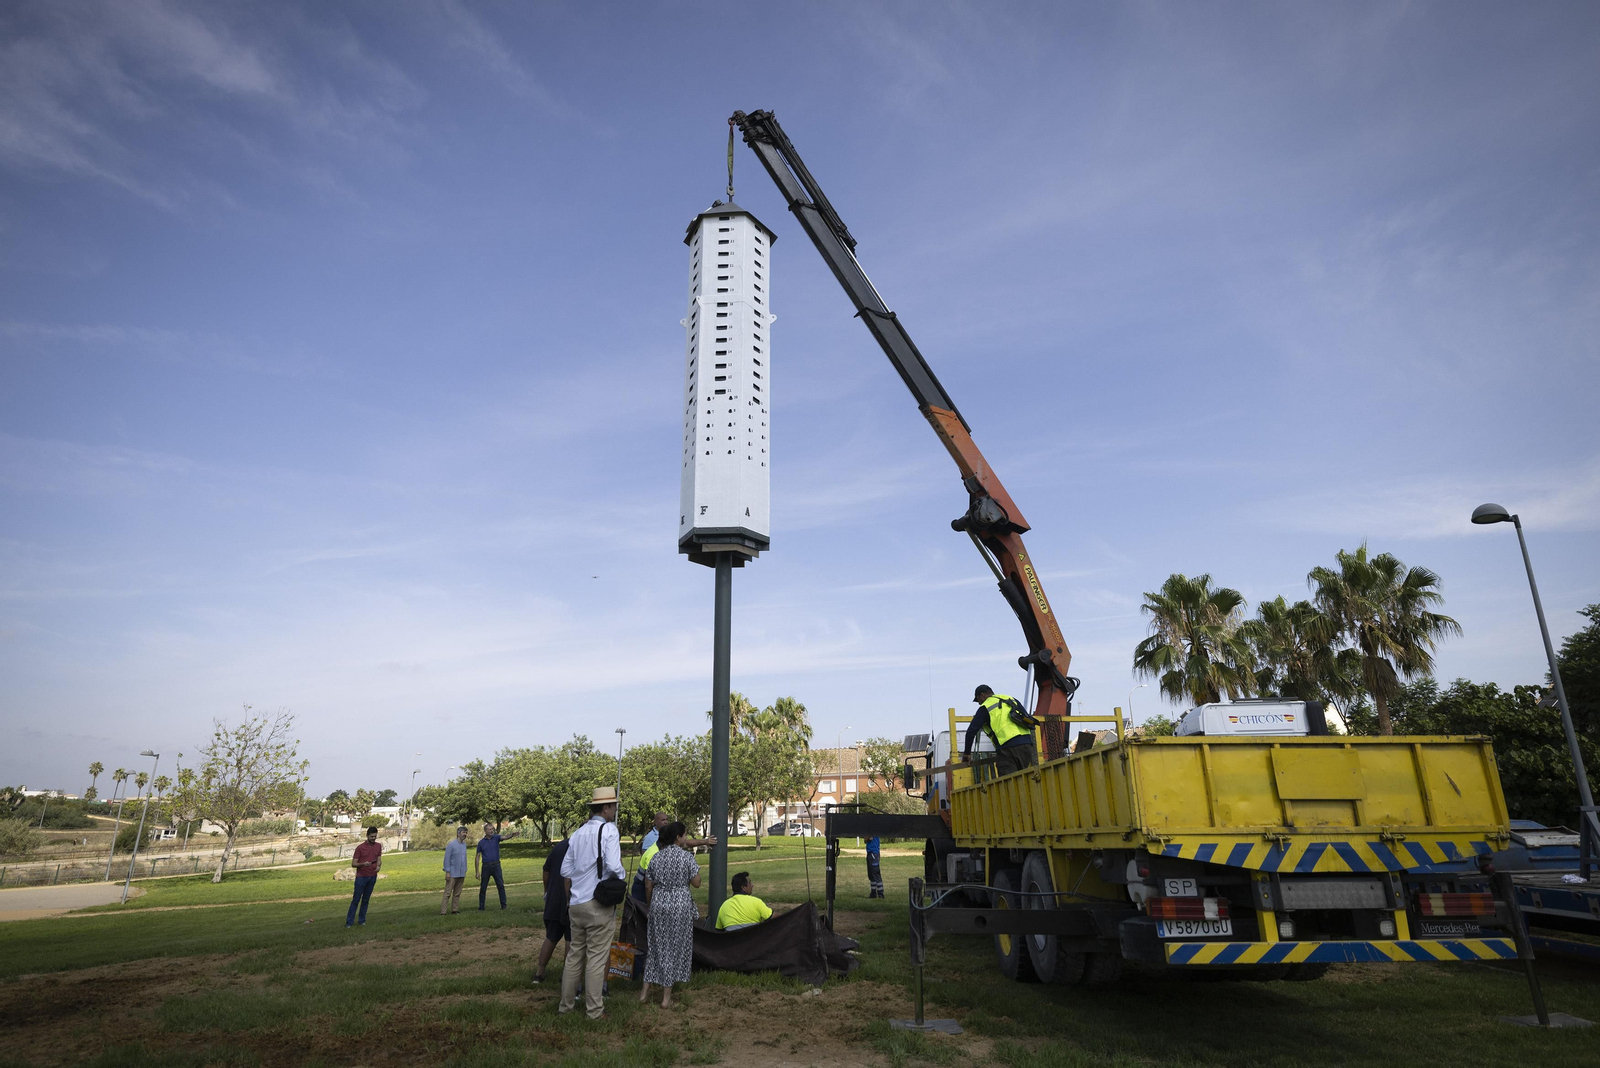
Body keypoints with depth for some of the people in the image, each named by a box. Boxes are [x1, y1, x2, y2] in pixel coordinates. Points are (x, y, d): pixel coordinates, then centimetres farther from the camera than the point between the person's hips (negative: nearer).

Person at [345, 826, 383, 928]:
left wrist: (378, 866, -8)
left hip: (372, 876, 4)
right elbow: (353, 864, -7)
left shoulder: (378, 846, 6)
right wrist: (363, 864, -25)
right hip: (361, 877, -4)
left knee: (366, 899, 9)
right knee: (356, 899, -3)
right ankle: (349, 922, 2)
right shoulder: (360, 847, -8)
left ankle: (362, 920, 14)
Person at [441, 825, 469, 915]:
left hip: (461, 874, 6)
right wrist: (447, 872, -14)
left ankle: (454, 910, 12)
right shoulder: (451, 844, -10)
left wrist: (465, 872, 14)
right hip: (452, 874, -6)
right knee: (448, 893, -7)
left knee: (457, 894, 8)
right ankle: (443, 911, -6)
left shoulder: (464, 844, 10)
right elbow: (447, 858, -11)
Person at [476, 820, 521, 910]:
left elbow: (505, 837, -19)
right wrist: (476, 872, -1)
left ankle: (503, 905, 1)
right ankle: (481, 907, 19)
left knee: (501, 886, -3)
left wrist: (512, 834, -42)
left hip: (496, 866, 0)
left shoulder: (496, 838, 1)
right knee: (483, 888, 7)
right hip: (486, 867, 0)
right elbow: (477, 857, 3)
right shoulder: (481, 842, 1)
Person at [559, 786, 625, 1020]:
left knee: (574, 954, 16)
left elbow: (565, 870, 12)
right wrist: (623, 875, -1)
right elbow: (614, 866, -21)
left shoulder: (577, 834, 10)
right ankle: (594, 1010, 8)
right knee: (597, 957, 2)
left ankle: (565, 1004, 24)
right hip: (599, 904, -6)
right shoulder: (609, 830, -11)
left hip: (576, 904, 7)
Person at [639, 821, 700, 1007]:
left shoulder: (656, 857, 4)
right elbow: (696, 883, -6)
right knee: (675, 947, 6)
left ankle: (645, 991, 19)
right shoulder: (686, 856, -9)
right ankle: (666, 996, 10)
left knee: (657, 946, 16)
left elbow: (649, 887, 7)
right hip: (680, 905, -4)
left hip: (658, 904, 4)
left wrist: (650, 906, 20)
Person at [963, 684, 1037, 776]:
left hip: (1007, 748, -6)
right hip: (1027, 744, 6)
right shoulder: (1011, 700, 26)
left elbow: (971, 731, 4)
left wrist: (967, 753, 14)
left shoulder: (985, 707, 9)